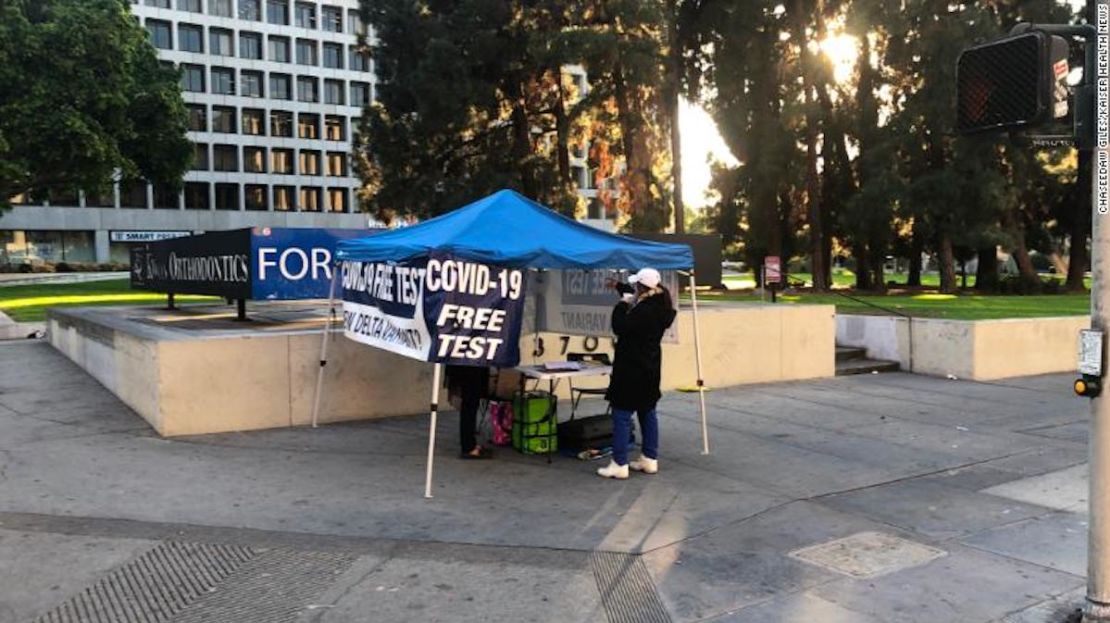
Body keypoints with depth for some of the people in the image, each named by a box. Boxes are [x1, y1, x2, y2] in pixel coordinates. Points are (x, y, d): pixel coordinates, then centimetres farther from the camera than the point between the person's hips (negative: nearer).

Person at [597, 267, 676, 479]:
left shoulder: (644, 311, -23)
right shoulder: (659, 306, 6)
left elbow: (620, 327, -21)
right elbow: (636, 297, 25)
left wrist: (622, 305, -10)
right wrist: (619, 286, 33)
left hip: (632, 368, -10)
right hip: (649, 367, 10)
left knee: (622, 415, -5)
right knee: (648, 413, 15)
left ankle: (619, 465, -3)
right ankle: (650, 460, 22)